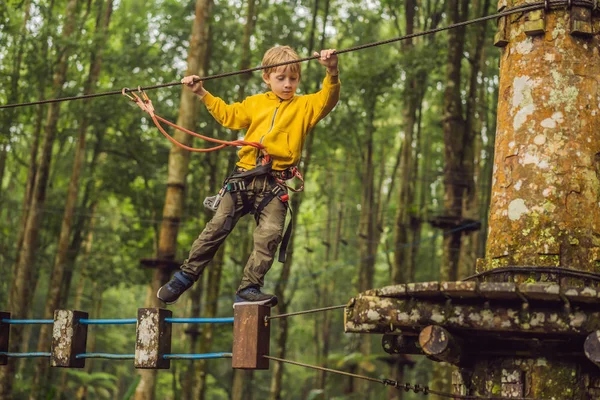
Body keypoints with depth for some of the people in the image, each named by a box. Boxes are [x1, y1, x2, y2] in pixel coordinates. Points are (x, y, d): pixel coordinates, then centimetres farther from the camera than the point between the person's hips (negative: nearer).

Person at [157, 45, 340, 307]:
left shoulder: (304, 106, 10)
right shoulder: (255, 103, 18)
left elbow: (328, 99, -6)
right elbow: (228, 115, 29)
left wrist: (332, 73, -24)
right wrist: (202, 93, 28)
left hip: (275, 185, -2)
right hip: (243, 177, 2)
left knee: (270, 235, -15)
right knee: (217, 227, 1)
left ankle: (248, 290, -10)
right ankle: (185, 277, 11)